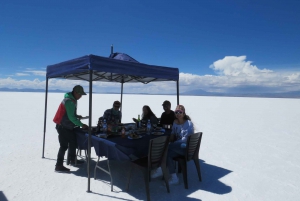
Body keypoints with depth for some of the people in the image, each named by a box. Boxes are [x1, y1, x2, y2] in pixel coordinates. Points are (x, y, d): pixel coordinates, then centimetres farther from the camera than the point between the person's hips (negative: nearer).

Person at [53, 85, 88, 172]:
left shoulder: (72, 100, 9)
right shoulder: (69, 101, -22)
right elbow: (71, 117, -25)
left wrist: (76, 116, 6)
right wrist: (81, 125, -20)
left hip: (68, 127, 10)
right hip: (63, 127, -10)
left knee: (73, 142, 18)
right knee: (64, 146, -5)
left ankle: (72, 160, 33)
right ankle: (59, 166, 4)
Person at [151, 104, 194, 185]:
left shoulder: (189, 124, -11)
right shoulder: (175, 122, 9)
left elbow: (185, 139, -17)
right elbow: (173, 134, 18)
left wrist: (174, 143, -19)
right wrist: (171, 138, -5)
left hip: (187, 148, -7)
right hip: (177, 146, 7)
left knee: (168, 147, -31)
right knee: (168, 153, -25)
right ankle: (174, 177, -18)